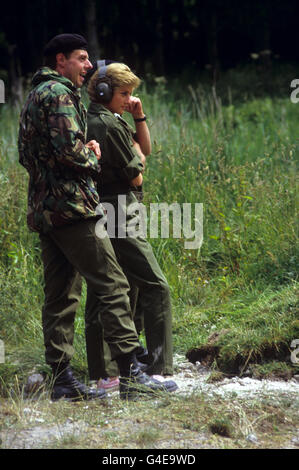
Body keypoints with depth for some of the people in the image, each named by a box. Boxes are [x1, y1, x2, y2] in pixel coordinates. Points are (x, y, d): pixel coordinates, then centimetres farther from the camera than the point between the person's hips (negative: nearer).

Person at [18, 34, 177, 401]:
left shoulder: (34, 97, 22)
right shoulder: (59, 93, -9)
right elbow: (69, 149, -21)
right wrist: (92, 159, 0)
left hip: (43, 211, 10)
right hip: (71, 206, -10)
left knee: (60, 296, 9)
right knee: (112, 287, -10)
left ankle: (62, 380, 7)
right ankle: (130, 375, -13)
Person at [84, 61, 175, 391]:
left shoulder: (94, 121, 17)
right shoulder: (110, 124, -14)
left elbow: (146, 149, 26)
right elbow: (135, 176, -11)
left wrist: (139, 117, 12)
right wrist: (136, 157, 8)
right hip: (118, 214, -11)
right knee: (156, 287, -10)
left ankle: (102, 371, 12)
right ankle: (158, 369, -14)